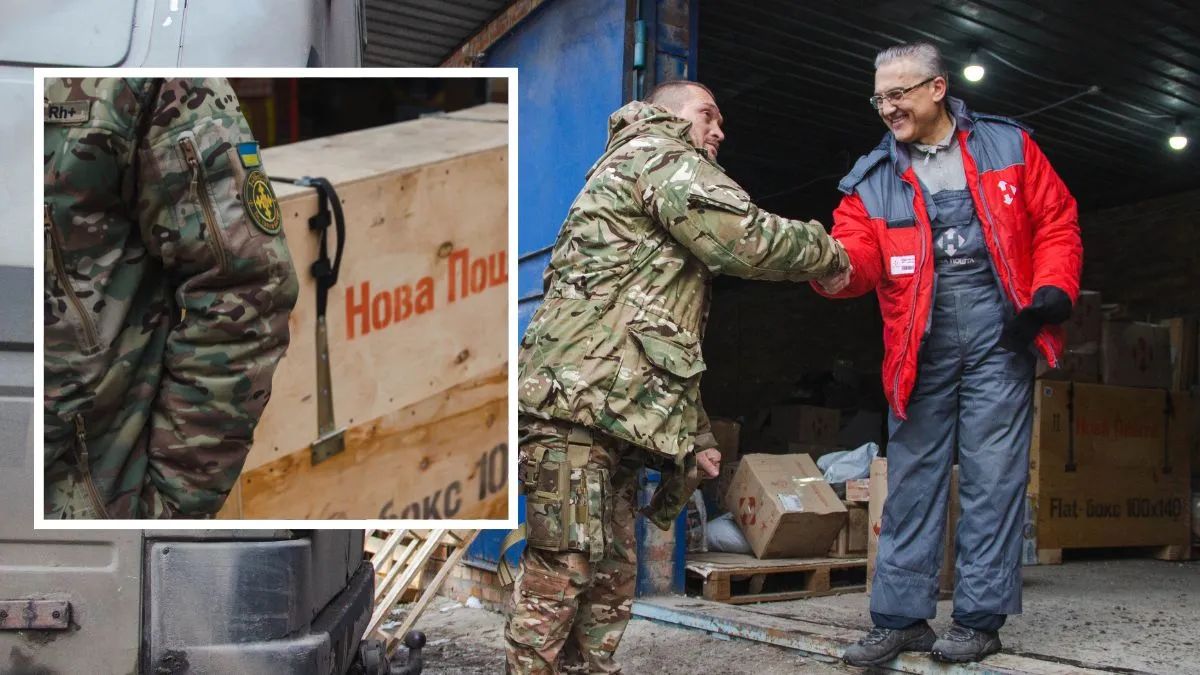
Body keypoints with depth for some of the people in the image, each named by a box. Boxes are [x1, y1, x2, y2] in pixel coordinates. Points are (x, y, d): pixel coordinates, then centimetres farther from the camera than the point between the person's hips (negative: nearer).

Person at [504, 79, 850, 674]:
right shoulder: (658, 152, 3)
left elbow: (669, 337, 30)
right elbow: (743, 238, -15)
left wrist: (695, 434, 23)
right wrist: (829, 252, 4)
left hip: (611, 410, 11)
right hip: (576, 401, -11)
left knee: (612, 573, 12)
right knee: (562, 570, -10)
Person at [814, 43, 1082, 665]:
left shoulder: (1008, 146, 7)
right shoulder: (871, 178, 7)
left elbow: (1056, 222, 8)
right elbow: (859, 252, -6)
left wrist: (1054, 289, -7)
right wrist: (832, 268, -30)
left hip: (998, 337, -1)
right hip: (921, 349, 2)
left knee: (992, 476, 1)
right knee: (912, 481, 6)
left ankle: (979, 619, 11)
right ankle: (901, 616, 15)